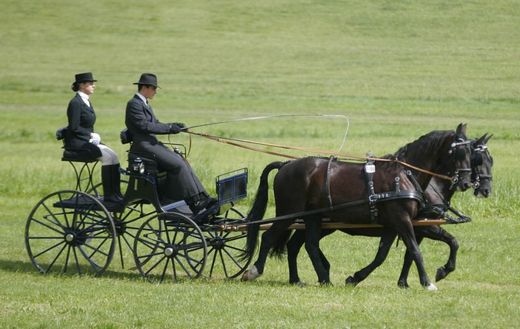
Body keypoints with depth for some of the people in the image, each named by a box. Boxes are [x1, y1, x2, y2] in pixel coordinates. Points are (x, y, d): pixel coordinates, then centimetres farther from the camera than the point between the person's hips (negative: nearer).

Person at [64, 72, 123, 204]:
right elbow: (74, 128, -18)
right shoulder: (75, 103, -13)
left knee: (113, 156, -10)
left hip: (87, 140, 9)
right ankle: (108, 195, -18)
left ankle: (115, 194, -11)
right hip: (76, 143, -9)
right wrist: (91, 135, -13)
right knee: (107, 156, -23)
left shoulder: (87, 102, 16)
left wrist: (94, 136, 3)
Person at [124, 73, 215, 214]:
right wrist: (170, 128, -15)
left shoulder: (145, 104, 21)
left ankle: (202, 198, -12)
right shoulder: (134, 104, -9)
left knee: (182, 161, -7)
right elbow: (145, 126, -18)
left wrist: (174, 126, 3)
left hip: (153, 144, 9)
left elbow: (155, 124, 20)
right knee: (178, 164, -19)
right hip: (143, 146, -9)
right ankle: (195, 202, -18)